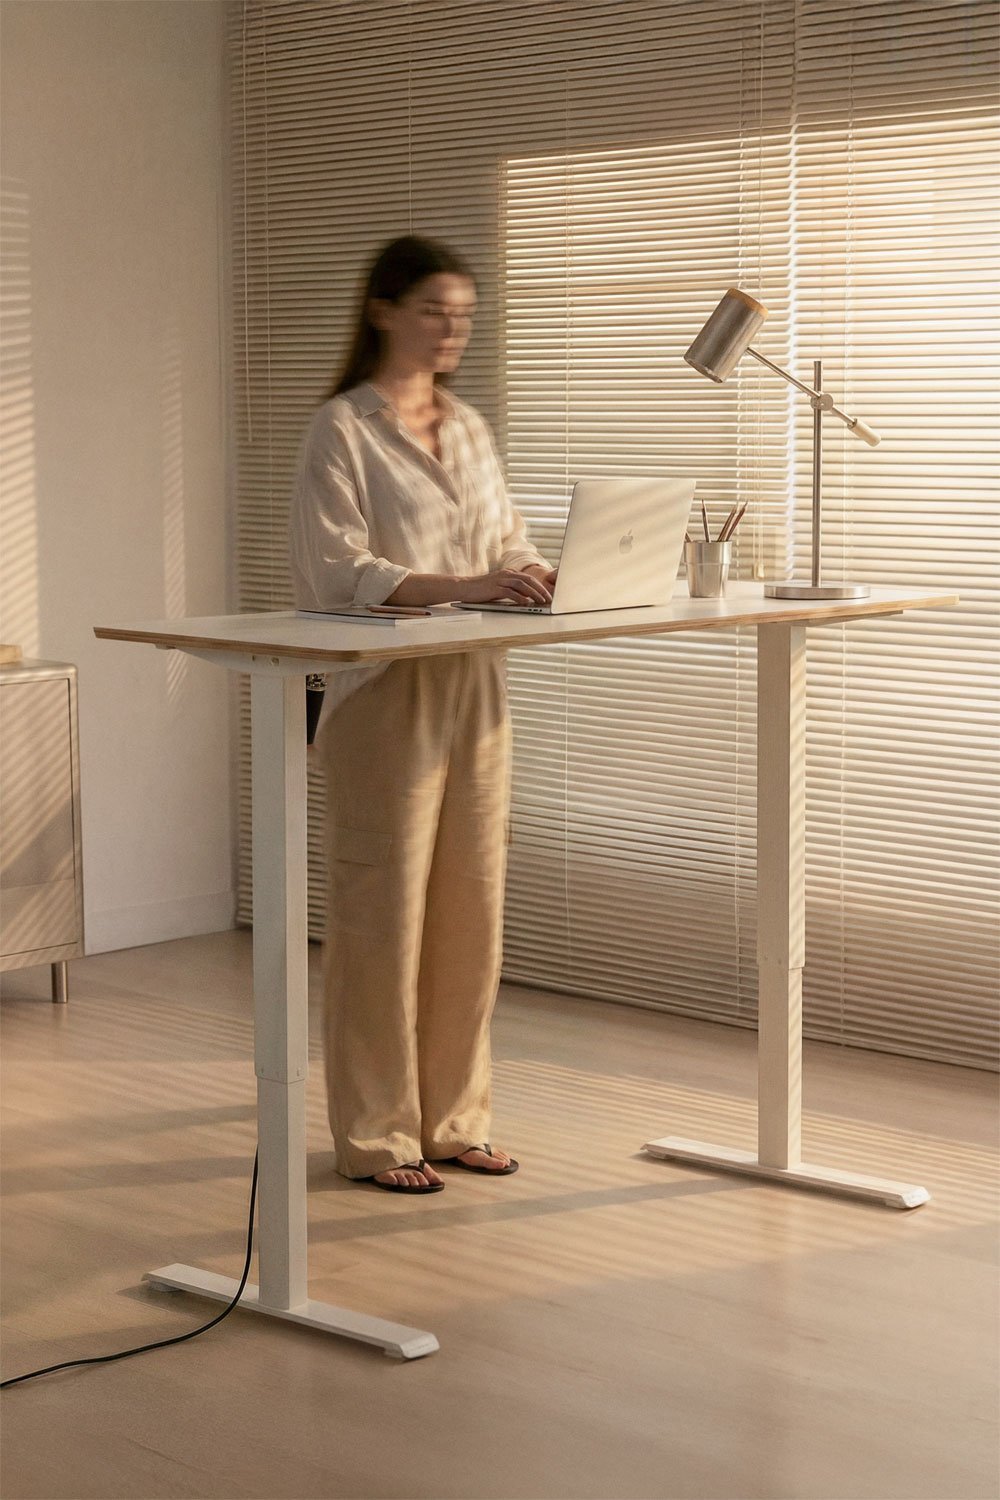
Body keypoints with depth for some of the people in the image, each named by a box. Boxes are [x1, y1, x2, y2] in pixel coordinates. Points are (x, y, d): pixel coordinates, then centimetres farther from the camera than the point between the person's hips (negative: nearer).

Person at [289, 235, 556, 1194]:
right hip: (386, 692, -7)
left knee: (471, 906, 9)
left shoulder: (466, 427, 15)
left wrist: (536, 576, -7)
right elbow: (338, 570, -15)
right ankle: (375, 1133, 9)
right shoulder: (341, 429, -6)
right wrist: (457, 588, -25)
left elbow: (507, 540, 17)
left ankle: (452, 1116, 20)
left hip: (473, 687, 7)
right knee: (384, 909, -2)